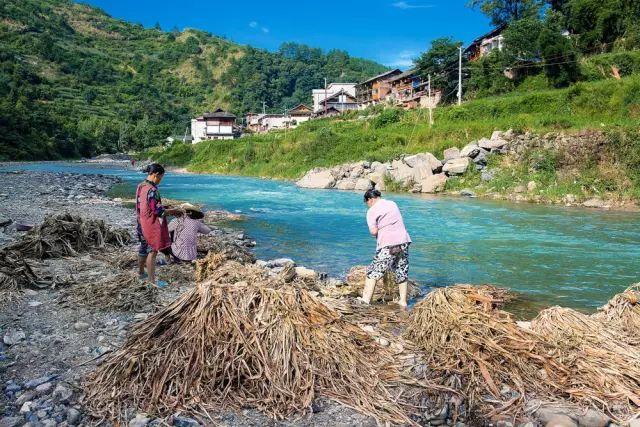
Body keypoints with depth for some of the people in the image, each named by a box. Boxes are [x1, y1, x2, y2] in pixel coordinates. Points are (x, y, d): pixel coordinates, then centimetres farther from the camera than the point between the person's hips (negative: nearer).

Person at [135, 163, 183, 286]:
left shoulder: (140, 186, 4)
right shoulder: (152, 190, -24)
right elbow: (157, 210, -24)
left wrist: (165, 208, 13)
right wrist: (174, 211, -11)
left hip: (142, 223, 9)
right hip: (151, 224, -9)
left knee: (144, 248, 22)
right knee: (152, 251, 1)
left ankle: (141, 272, 37)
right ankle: (152, 280, 8)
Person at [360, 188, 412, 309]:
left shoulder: (372, 211, -4)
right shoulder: (393, 204, 16)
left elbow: (374, 231, -11)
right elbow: (398, 223, 17)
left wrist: (377, 232, 9)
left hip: (388, 245, -6)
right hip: (404, 241, 6)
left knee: (373, 272, 0)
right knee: (402, 273, 16)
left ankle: (366, 300, -6)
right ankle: (403, 302, 21)